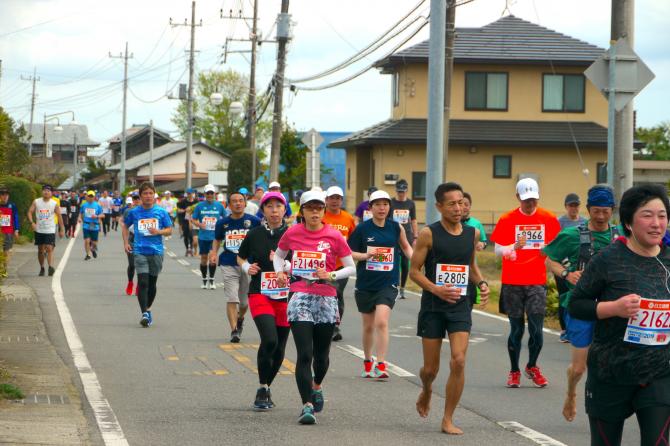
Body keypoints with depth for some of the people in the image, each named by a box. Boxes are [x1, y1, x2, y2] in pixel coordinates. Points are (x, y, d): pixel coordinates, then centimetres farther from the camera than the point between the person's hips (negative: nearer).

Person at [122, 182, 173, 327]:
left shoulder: (161, 212, 3)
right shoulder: (134, 212, 3)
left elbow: (169, 230, 7)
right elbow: (125, 226, 19)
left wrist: (159, 231, -13)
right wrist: (126, 242, 8)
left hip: (156, 251, 1)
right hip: (140, 251, -1)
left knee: (152, 283, 10)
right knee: (142, 282, -14)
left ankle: (148, 309, 29)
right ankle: (144, 314, -17)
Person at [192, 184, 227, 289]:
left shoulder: (219, 206, 3)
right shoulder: (200, 205, 2)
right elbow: (193, 219, 5)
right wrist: (199, 224, -14)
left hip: (214, 236, -1)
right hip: (203, 236, 1)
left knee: (213, 258, -6)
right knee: (204, 258, 7)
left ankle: (211, 280, 5)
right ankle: (204, 280, 20)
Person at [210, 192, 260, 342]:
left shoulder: (254, 222, -1)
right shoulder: (223, 223, 5)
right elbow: (217, 239, 21)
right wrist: (214, 253, 4)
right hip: (229, 265, 0)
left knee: (245, 301, 12)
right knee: (232, 299, -11)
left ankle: (240, 318, 43)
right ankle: (234, 330, -9)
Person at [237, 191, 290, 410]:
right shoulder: (255, 234, 3)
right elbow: (240, 257, 19)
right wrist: (247, 267, -2)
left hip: (286, 297, 2)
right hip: (260, 294, -2)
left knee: (279, 347, 7)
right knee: (269, 339, -21)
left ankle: (266, 388, 28)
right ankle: (262, 389, -7)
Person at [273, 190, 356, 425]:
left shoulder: (334, 236, -2)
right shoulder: (292, 233, 2)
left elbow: (351, 268, 3)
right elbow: (278, 255, 21)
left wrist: (330, 276, -14)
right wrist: (280, 272, 1)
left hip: (326, 299, 1)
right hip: (300, 297, -1)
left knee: (321, 354, 14)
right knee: (304, 354, -12)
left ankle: (317, 387, 45)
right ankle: (307, 405, -13)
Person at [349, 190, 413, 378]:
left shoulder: (396, 227, 1)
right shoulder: (362, 228, -2)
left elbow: (406, 247, 17)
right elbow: (348, 252, 1)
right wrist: (365, 255, -16)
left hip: (388, 284, -1)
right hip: (365, 284, 1)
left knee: (381, 322, -19)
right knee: (368, 325, 13)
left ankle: (381, 365, -17)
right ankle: (367, 361, 34)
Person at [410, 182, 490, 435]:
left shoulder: (472, 233, 6)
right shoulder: (429, 234, -6)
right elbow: (415, 271, -4)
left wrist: (481, 284, 4)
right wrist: (435, 289, -20)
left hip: (461, 306, 2)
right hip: (433, 307, -2)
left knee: (458, 361, -15)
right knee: (431, 368, 5)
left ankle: (448, 420, -3)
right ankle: (426, 391, 43)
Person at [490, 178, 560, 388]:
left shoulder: (548, 219, 4)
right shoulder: (507, 219, 1)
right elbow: (497, 250, 1)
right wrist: (514, 247, -18)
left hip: (537, 282, 1)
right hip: (512, 282, -1)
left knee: (536, 328, -5)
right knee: (516, 329, 3)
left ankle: (532, 367, 17)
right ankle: (514, 371, 16)